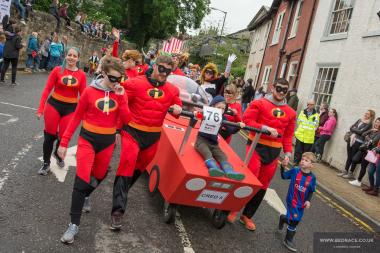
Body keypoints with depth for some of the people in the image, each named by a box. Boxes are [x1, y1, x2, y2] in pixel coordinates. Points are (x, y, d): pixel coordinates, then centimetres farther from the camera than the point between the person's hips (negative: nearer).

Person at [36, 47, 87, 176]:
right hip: (54, 105, -1)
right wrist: (41, 108, -9)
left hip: (71, 108, 1)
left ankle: (58, 154, 40)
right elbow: (47, 89, -5)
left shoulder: (82, 75, -3)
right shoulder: (57, 70, -6)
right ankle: (46, 163, 26)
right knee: (50, 135, 7)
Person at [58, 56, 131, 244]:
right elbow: (77, 117, -3)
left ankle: (85, 196, 51)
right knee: (81, 179, -12)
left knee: (99, 176, 19)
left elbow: (126, 120, -10)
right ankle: (74, 224, -3)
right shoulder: (90, 91, -9)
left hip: (107, 142, 4)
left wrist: (121, 97, -19)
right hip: (88, 139, -3)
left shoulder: (120, 93, -1)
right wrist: (64, 142, -3)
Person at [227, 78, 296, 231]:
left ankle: (247, 215, 27)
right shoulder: (259, 104, -3)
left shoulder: (290, 113, 10)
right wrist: (266, 128, -20)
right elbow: (247, 120, -12)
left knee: (263, 186, 10)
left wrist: (288, 152, 1)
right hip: (257, 146, -5)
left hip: (274, 151, 5)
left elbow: (288, 135, 12)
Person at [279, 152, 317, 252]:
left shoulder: (312, 178, -9)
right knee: (294, 221, -4)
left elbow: (311, 191, 1)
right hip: (292, 200, -3)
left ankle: (283, 218, 50)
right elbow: (283, 176, -1)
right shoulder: (294, 171, -12)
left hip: (301, 203, 3)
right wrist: (283, 167, -15)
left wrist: (308, 200, -12)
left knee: (296, 220, 16)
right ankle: (288, 240, 19)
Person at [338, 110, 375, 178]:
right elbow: (351, 128, 9)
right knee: (349, 156, 11)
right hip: (351, 139, 5)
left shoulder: (369, 124, -5)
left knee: (353, 158, 1)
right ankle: (345, 171, 19)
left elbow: (361, 132, -15)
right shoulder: (360, 120, 14)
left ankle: (351, 173, 10)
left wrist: (354, 129, -1)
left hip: (358, 142, -5)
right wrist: (353, 134, -8)